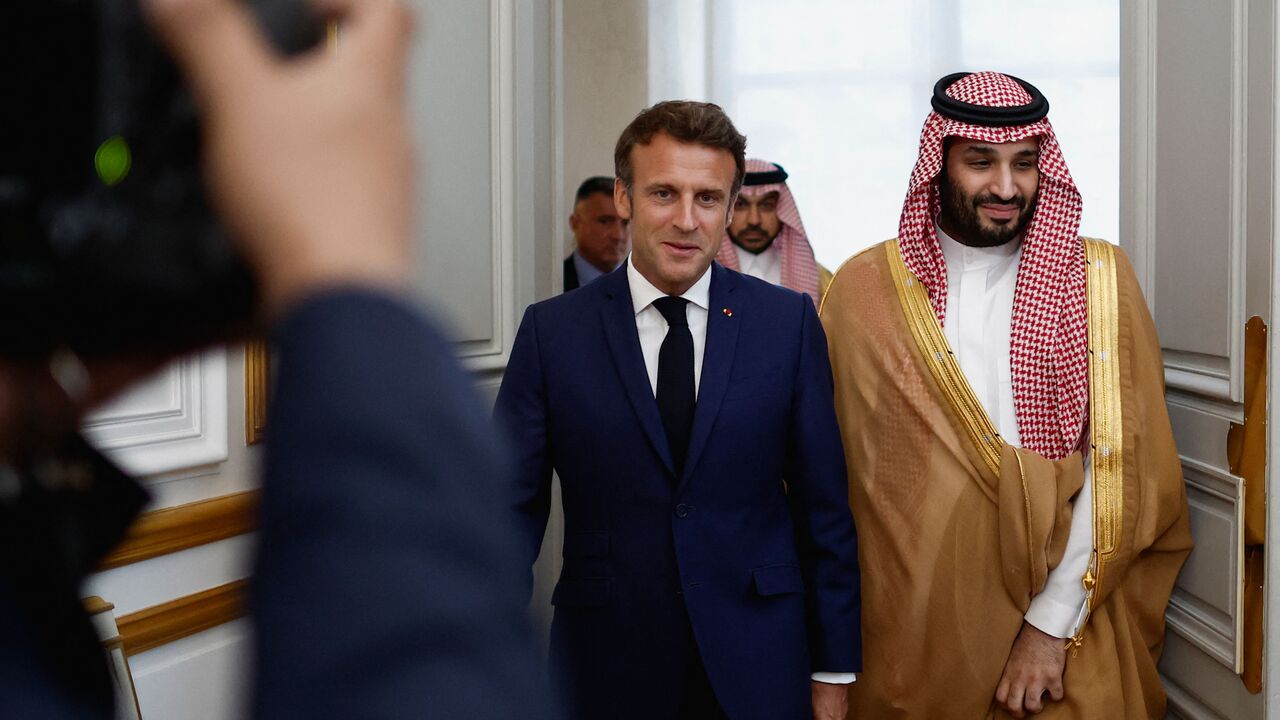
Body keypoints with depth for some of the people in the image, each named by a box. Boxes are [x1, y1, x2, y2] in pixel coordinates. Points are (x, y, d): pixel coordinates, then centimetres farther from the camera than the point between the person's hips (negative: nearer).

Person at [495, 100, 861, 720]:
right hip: (606, 665, 0)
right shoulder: (552, 331, -4)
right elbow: (514, 505, -4)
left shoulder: (788, 321, -2)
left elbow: (823, 504, 0)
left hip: (761, 667, 1)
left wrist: (833, 669, 2)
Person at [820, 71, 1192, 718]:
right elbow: (826, 469, 1)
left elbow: (1122, 464, -7)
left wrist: (1053, 621, -14)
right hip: (907, 634, 1)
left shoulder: (1099, 279, -1)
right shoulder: (862, 288, 0)